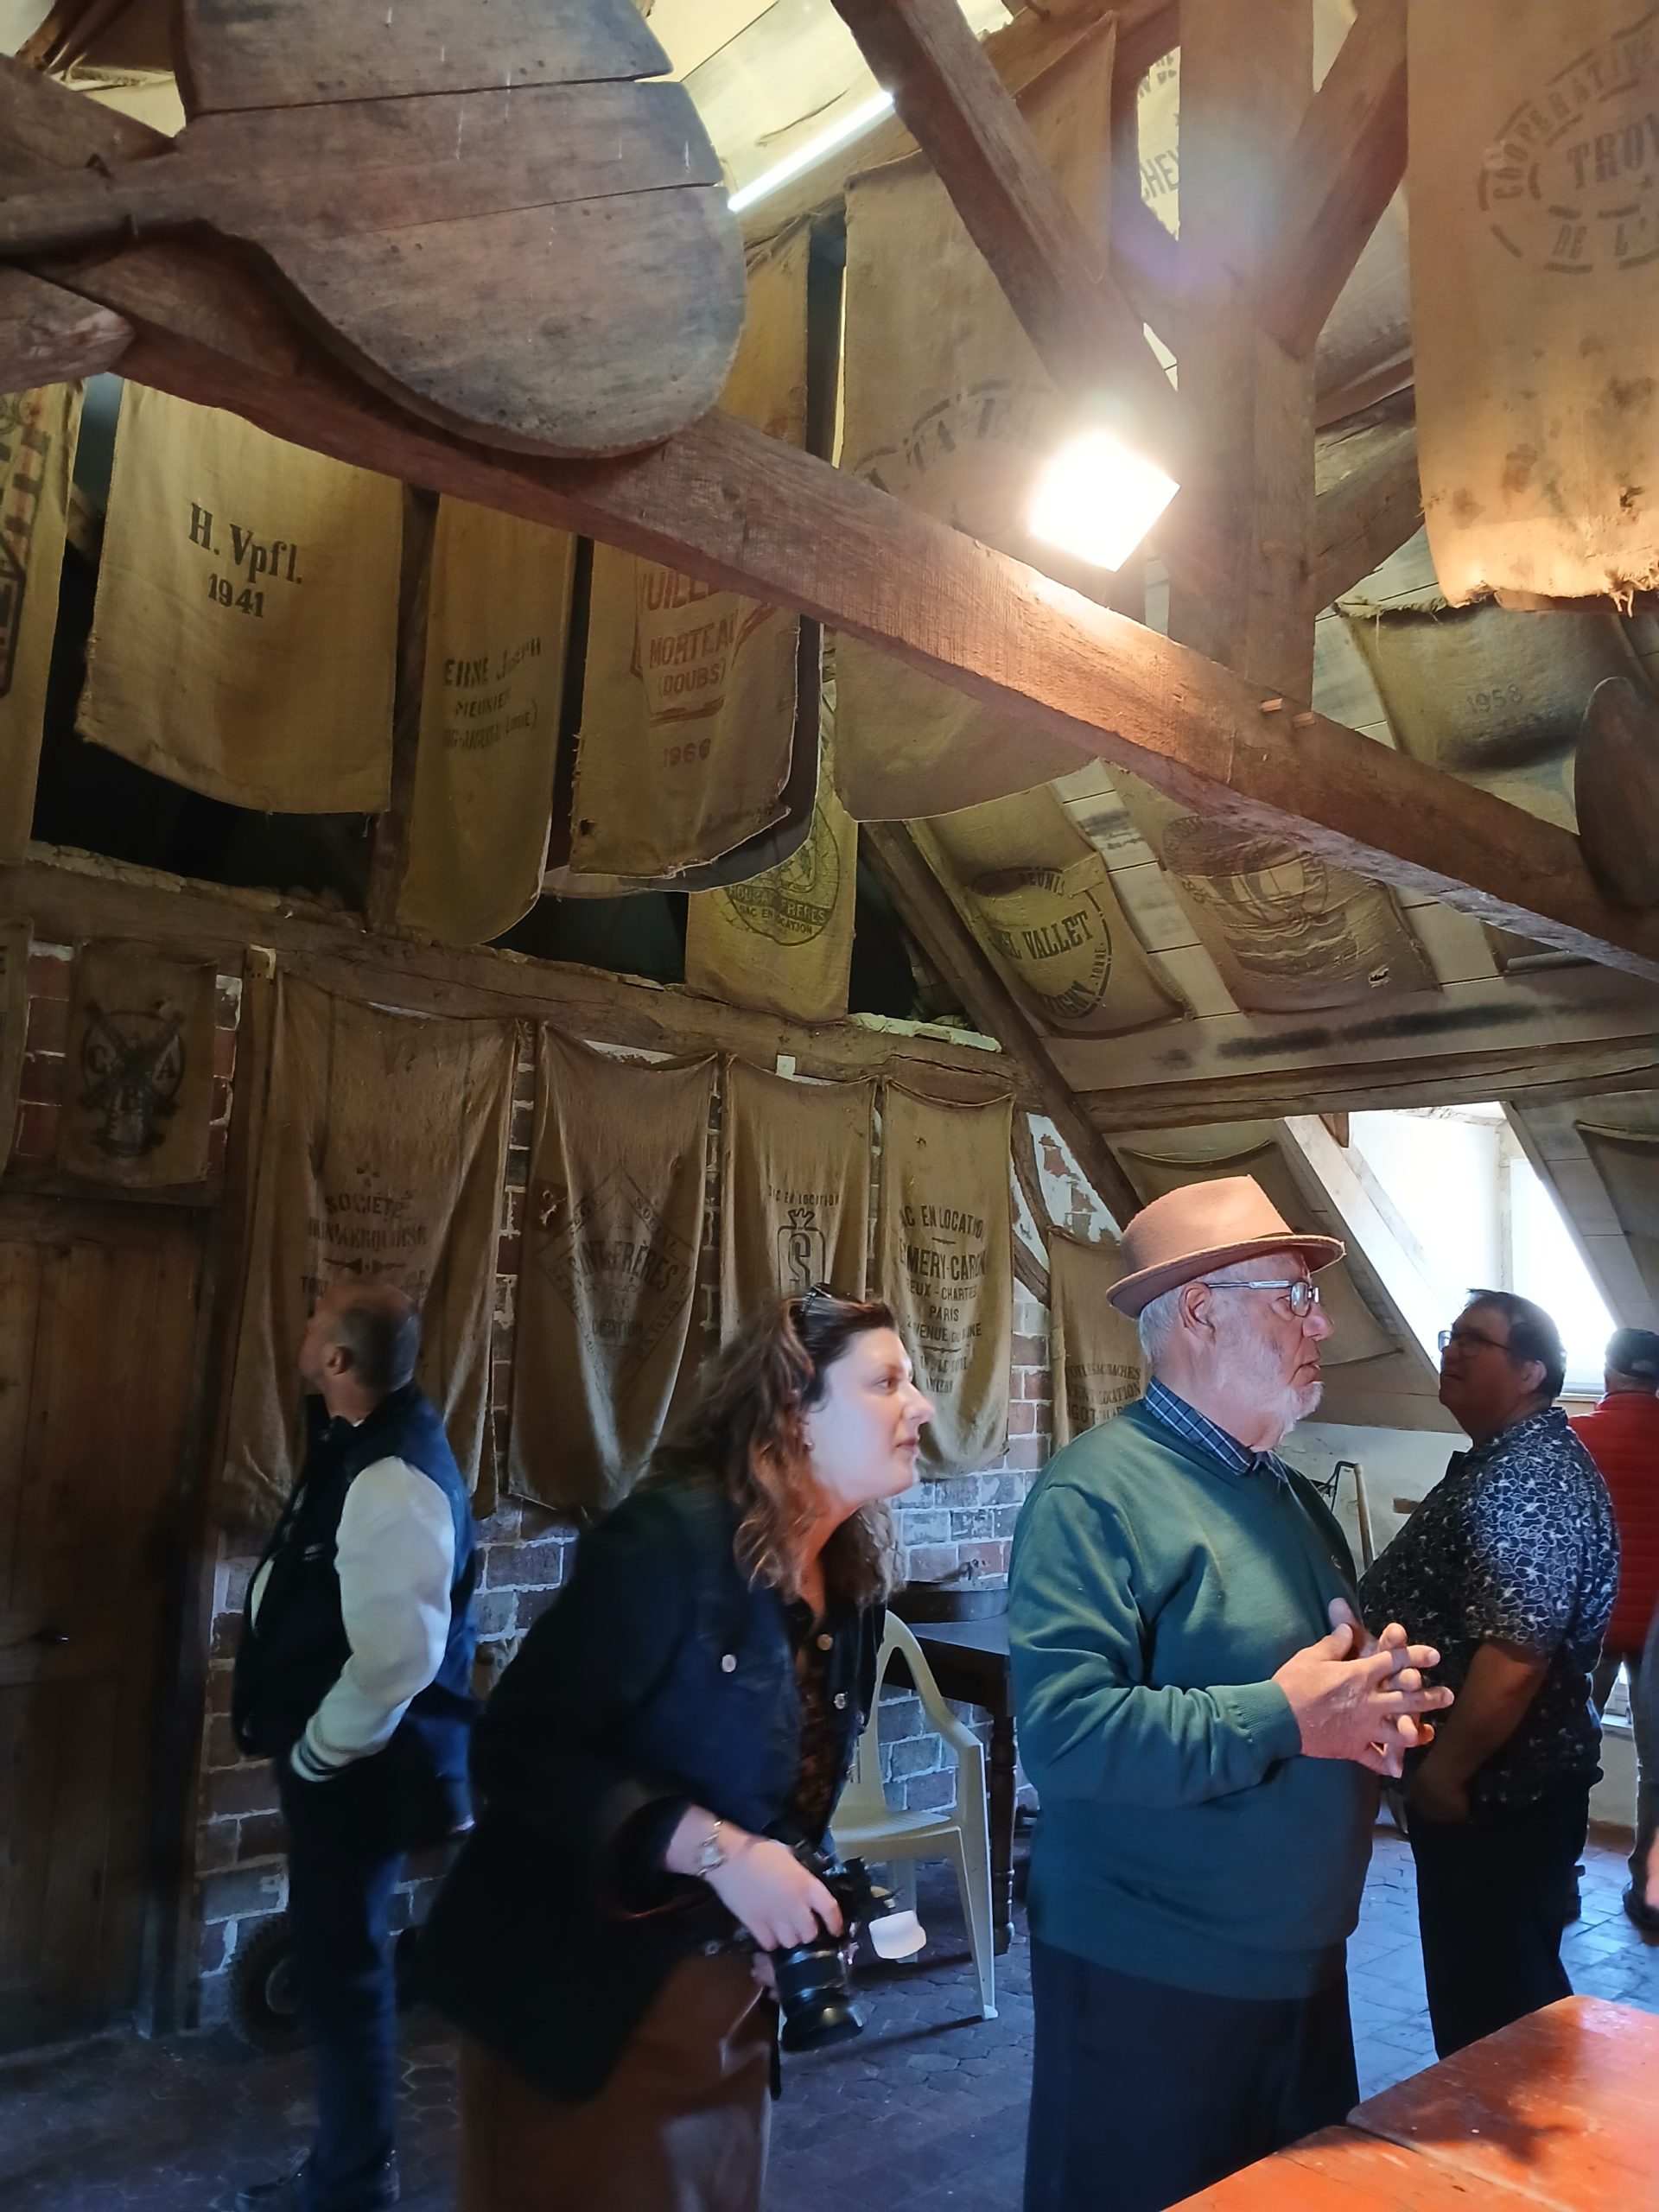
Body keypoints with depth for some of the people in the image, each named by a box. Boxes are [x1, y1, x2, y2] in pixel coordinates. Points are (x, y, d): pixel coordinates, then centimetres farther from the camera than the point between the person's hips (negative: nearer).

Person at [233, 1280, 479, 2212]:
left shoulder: (393, 1478, -29)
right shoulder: (365, 1440, 4)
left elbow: (400, 1654, -32)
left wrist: (316, 1750, -17)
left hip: (353, 1763, -10)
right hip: (334, 1751, 10)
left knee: (342, 1964, 7)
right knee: (334, 1955, 21)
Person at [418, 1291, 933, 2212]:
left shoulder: (850, 1586, 2)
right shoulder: (674, 1535, -22)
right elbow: (519, 1749, -25)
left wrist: (805, 1901, -4)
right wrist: (714, 1850, -28)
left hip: (730, 1996, 8)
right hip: (588, 1991, -7)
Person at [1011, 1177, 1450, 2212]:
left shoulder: (1295, 1497, 9)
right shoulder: (1100, 1490, -21)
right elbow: (1064, 1729, -31)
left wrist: (1381, 1698, -4)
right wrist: (1281, 1719, -27)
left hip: (1304, 1964, 9)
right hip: (1151, 1979, -8)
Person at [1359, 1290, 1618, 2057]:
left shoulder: (1527, 1481, -22)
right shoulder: (1499, 1465, 12)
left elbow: (1516, 1654, -29)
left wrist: (1443, 1771, -20)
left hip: (1495, 1797, -10)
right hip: (1489, 1786, 10)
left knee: (1492, 2003, 4)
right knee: (1492, 1986, 22)